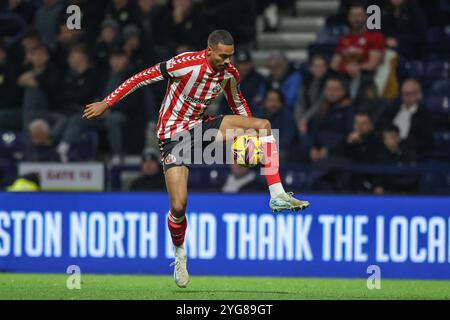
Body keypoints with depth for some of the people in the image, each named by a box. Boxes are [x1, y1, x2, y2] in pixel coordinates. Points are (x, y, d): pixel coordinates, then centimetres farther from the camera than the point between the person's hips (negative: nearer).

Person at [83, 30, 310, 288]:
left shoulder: (230, 73, -5)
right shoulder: (186, 63, -24)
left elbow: (238, 102, 17)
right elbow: (142, 78, -17)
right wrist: (107, 103, -16)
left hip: (202, 126, 5)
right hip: (174, 134, -5)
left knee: (264, 125, -12)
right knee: (178, 206, -14)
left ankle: (277, 195, -13)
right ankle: (180, 256, 16)